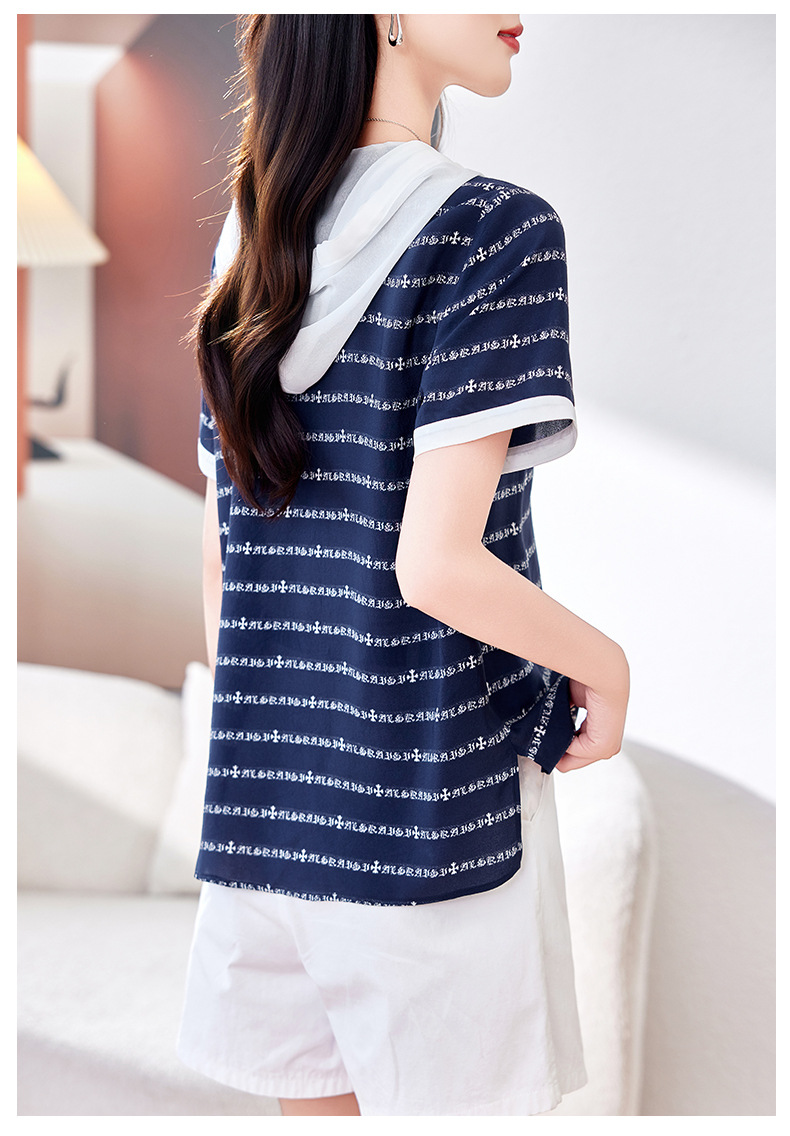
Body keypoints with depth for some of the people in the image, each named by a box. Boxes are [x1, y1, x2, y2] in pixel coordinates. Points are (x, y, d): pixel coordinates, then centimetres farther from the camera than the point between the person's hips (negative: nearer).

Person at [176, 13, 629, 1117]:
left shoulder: (247, 240, 8)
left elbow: (222, 552, 11)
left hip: (263, 797, 6)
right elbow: (437, 563, -19)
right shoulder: (496, 232, -13)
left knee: (313, 1099, 18)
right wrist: (606, 665, -3)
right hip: (432, 794, -6)